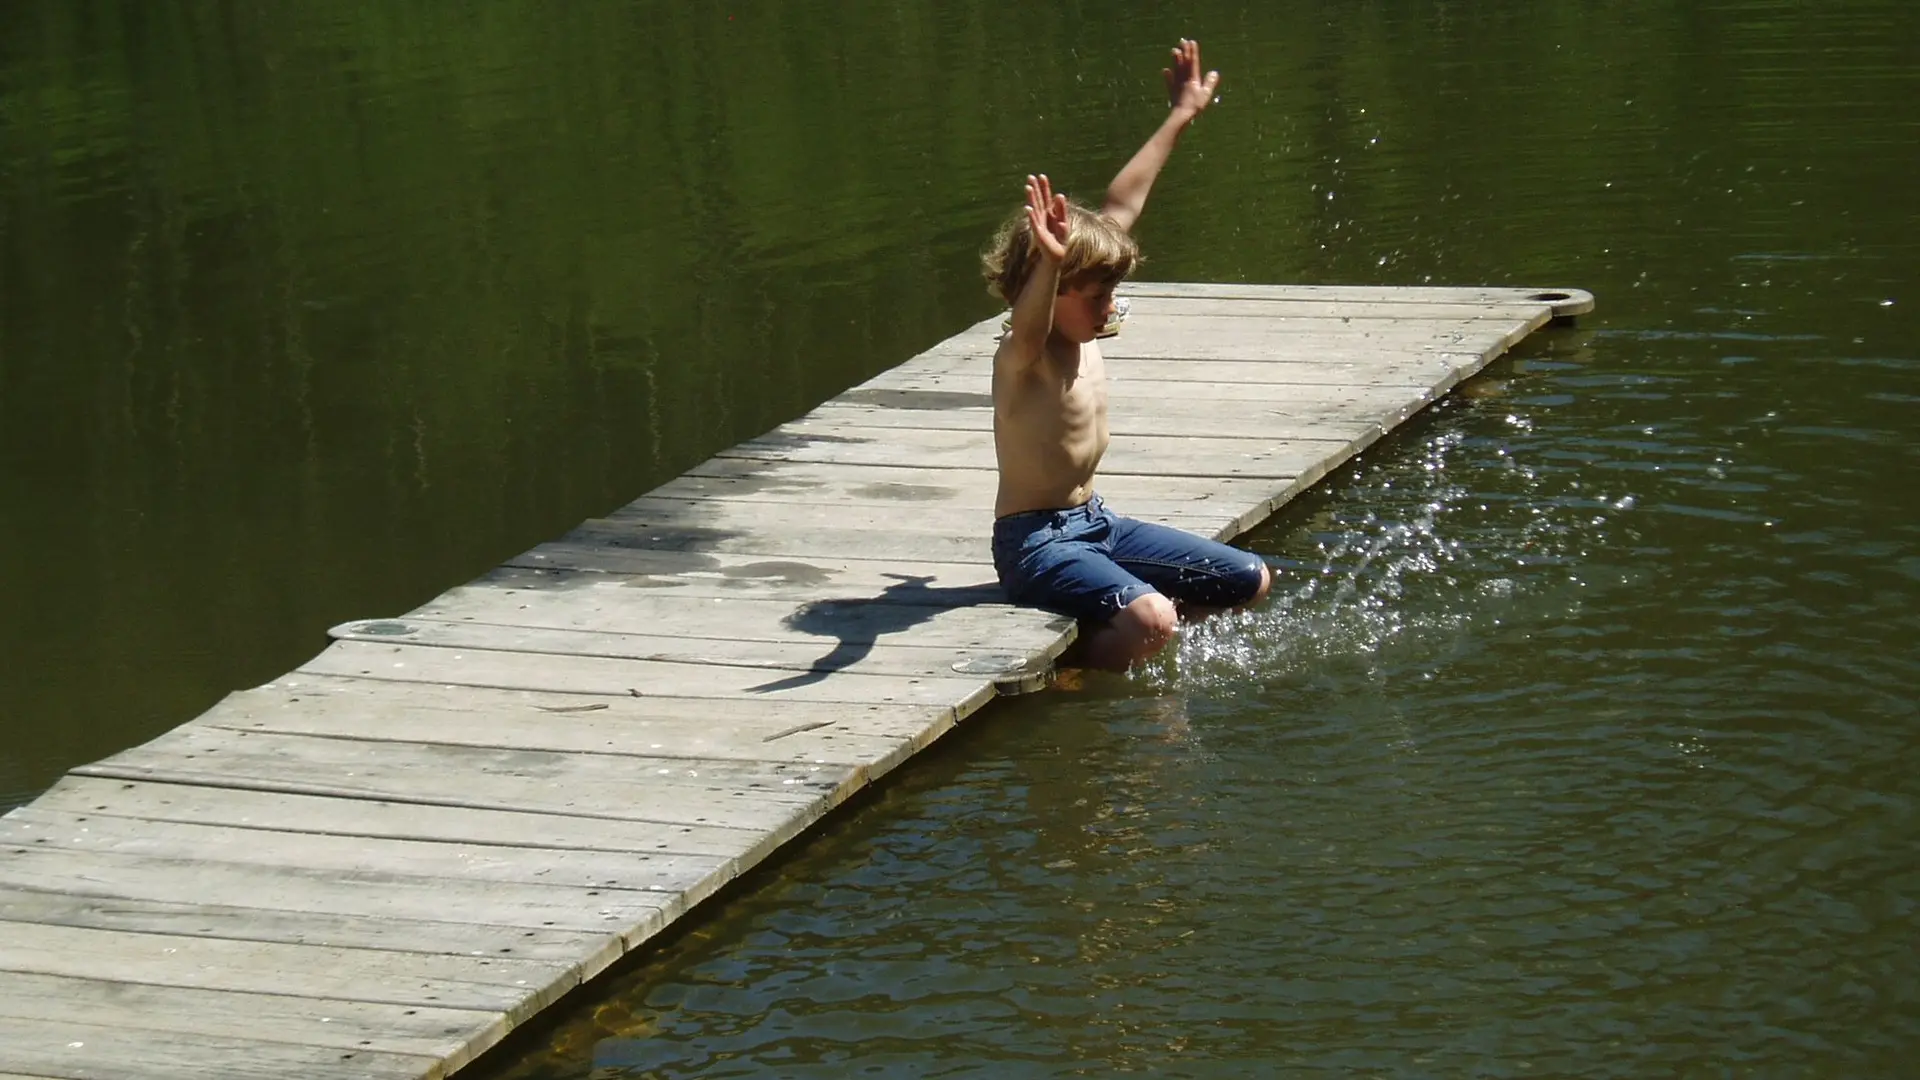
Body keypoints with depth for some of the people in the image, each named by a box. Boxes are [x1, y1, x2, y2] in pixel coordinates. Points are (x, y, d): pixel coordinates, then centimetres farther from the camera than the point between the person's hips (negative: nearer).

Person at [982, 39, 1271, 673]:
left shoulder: (1083, 336, 3)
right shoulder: (1023, 355, -19)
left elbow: (1122, 209, 11)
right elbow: (1029, 325, -47)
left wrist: (1180, 119, 18)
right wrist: (1050, 262, -68)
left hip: (1095, 525, 10)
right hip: (1035, 542, -10)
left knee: (1252, 582, 13)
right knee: (1150, 622, -36)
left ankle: (1111, 636, 22)